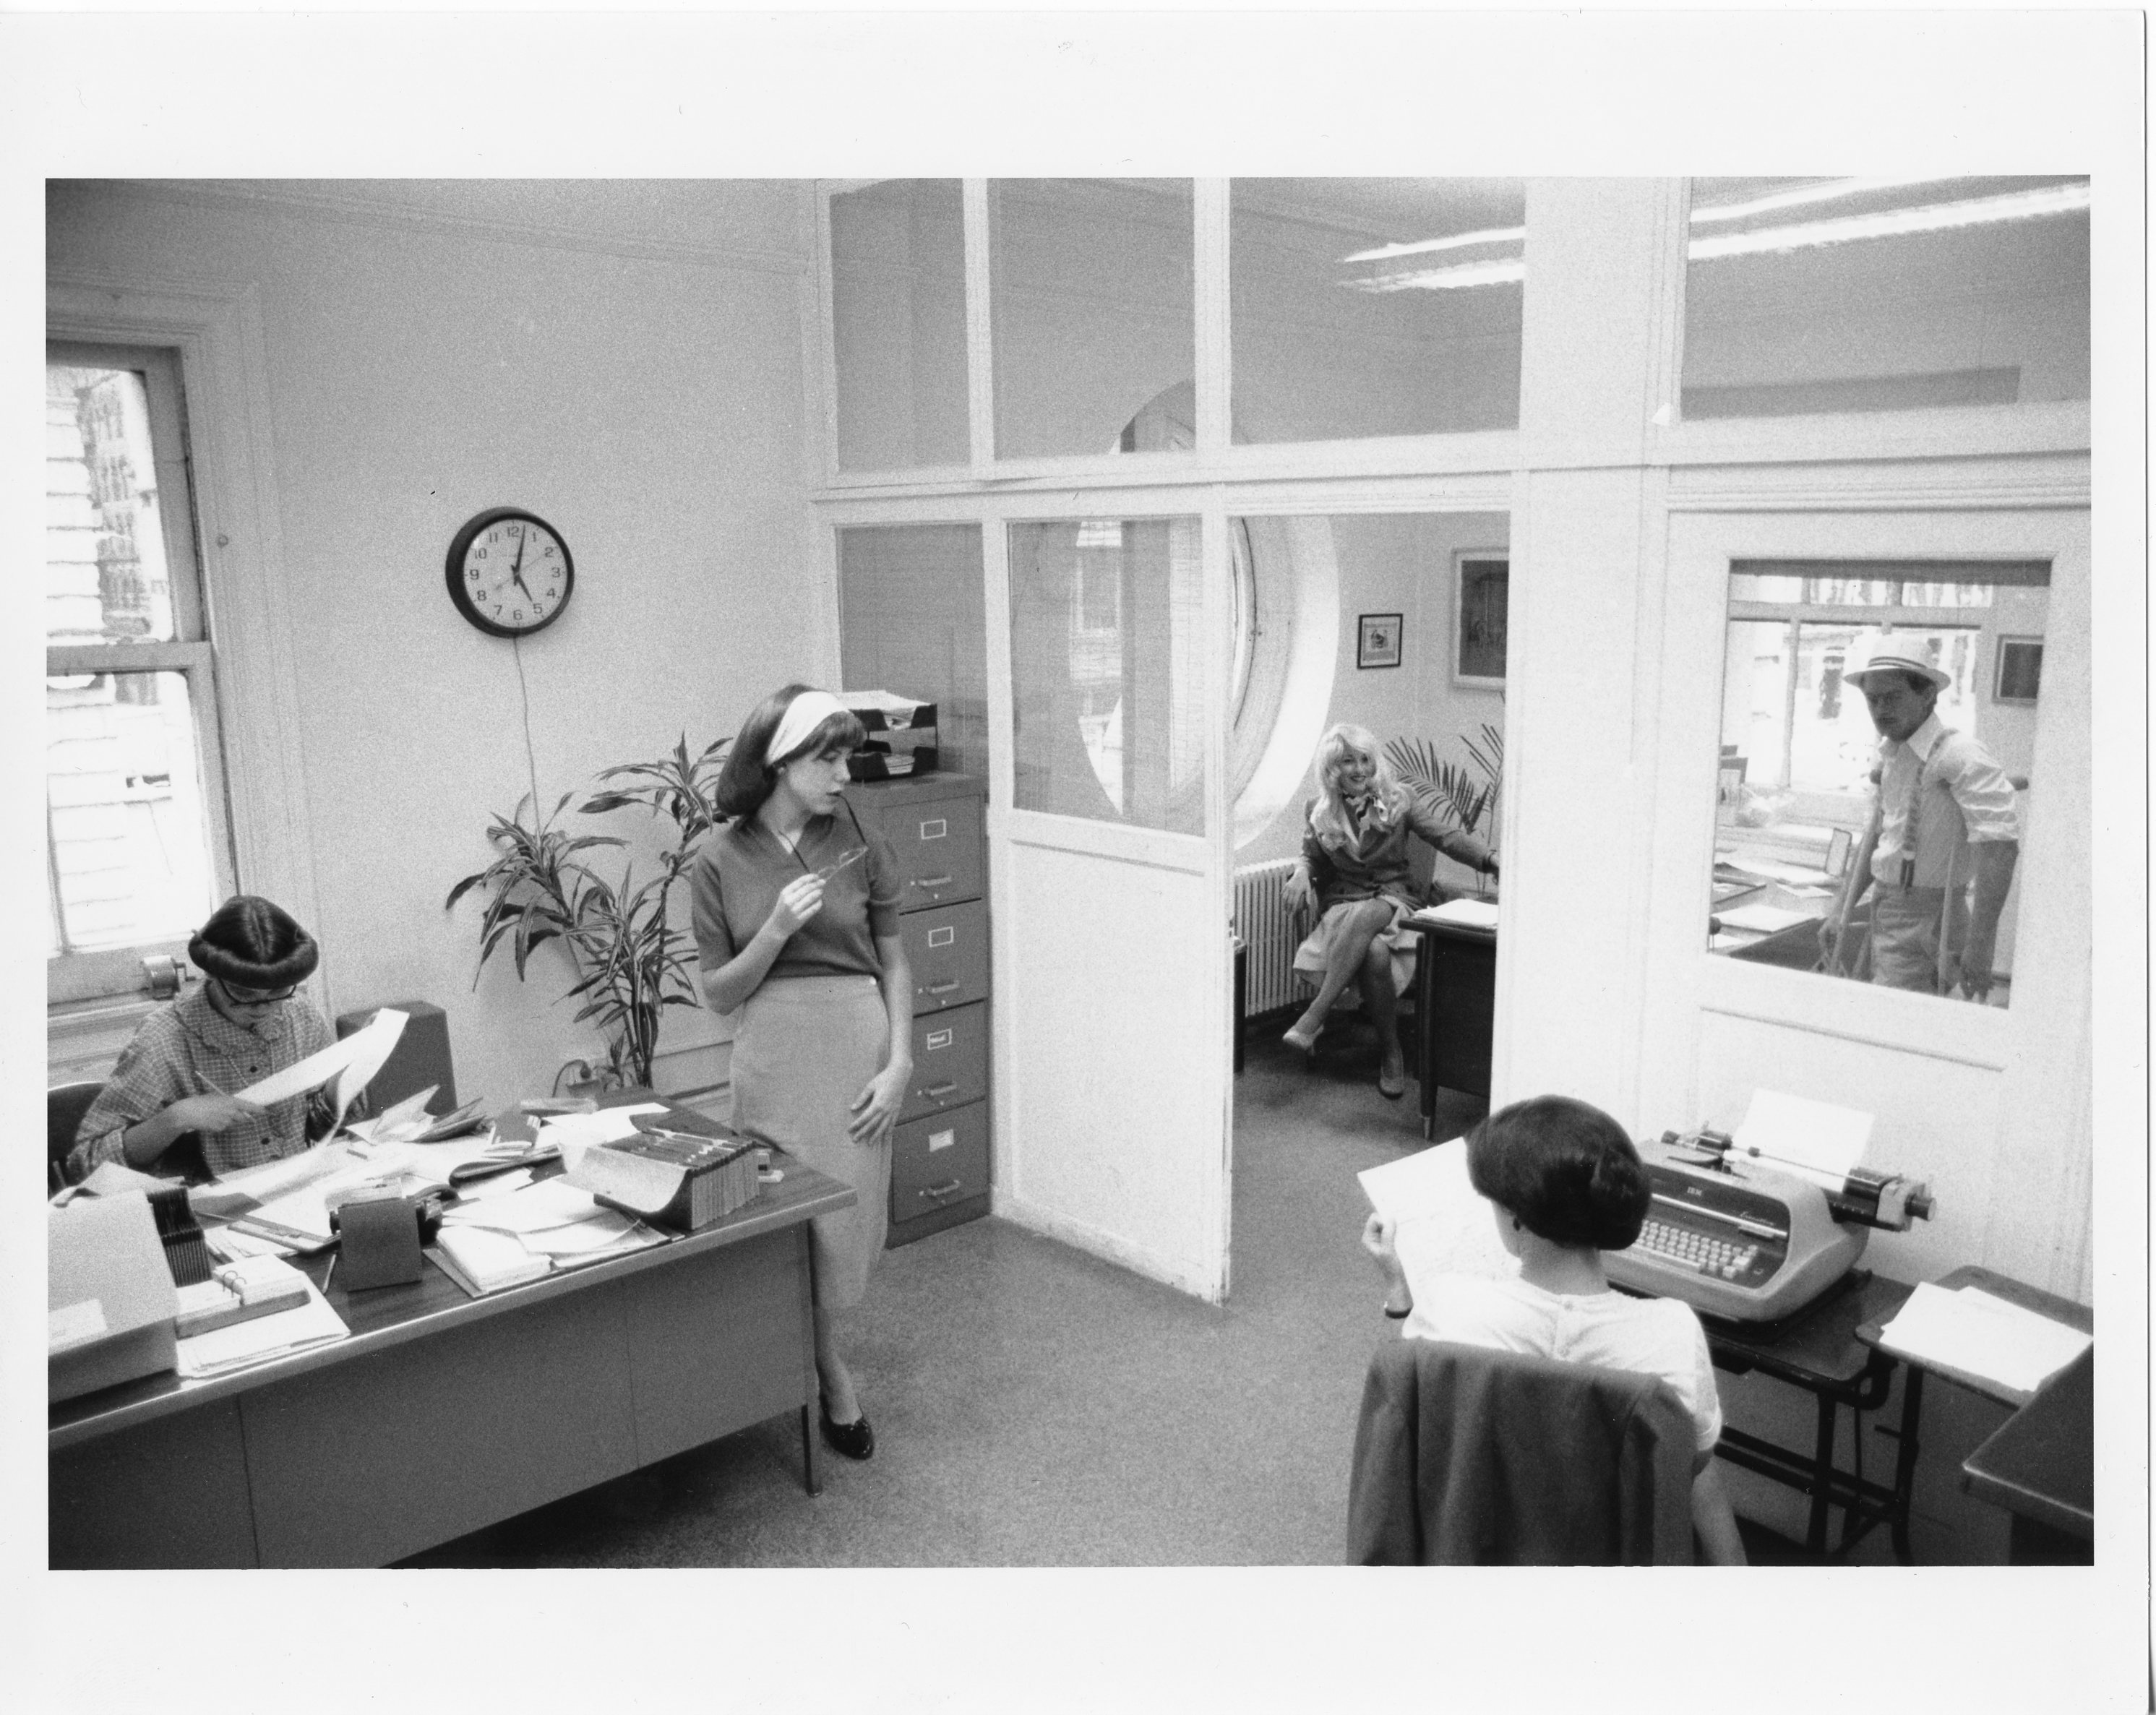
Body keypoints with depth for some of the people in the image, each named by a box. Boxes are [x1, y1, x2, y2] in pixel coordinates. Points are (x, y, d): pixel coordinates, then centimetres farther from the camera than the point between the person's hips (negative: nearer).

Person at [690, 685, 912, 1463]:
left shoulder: (859, 843, -2)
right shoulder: (720, 860, -4)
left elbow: (893, 965, 3)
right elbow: (717, 991, -1)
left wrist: (900, 1062, -7)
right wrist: (777, 930, -17)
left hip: (858, 1043, 1)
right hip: (771, 1053, -1)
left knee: (848, 1221, 9)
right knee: (789, 1225, 5)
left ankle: (803, 1351, 36)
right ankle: (832, 1381, 26)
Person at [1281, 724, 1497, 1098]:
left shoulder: (1397, 800, 3)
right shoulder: (1317, 811, 7)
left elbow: (1448, 837, -4)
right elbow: (1311, 859, 21)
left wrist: (1492, 861, -21)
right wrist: (1300, 874, -4)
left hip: (1394, 903, 0)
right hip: (1341, 907, 1)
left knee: (1365, 915, -39)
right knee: (1374, 952, -36)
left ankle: (1314, 1016, -37)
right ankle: (1391, 1051, -20)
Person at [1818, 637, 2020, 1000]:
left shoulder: (1960, 756, -18)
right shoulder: (1890, 755, 10)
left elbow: (2000, 844, -27)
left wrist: (1979, 943, -31)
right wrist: (1842, 911, 18)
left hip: (1928, 925, -8)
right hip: (1887, 912, 8)